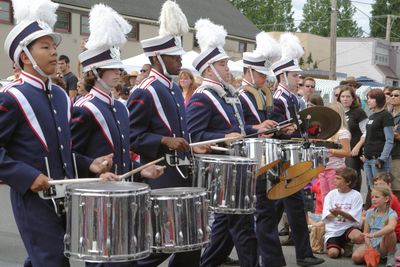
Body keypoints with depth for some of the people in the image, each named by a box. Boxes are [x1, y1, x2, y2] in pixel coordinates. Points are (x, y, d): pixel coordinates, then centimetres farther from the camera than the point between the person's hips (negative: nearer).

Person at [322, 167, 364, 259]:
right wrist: (333, 214, -23)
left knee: (359, 237, -35)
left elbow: (353, 217, -9)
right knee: (333, 253, -23)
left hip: (349, 227, -1)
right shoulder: (331, 194, 5)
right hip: (333, 229, 1)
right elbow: (326, 215, -1)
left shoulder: (356, 195, -3)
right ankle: (341, 245, 15)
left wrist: (340, 212, -25)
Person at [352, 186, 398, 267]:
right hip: (372, 245, 4)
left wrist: (374, 235, -46)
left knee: (389, 232, -36)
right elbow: (366, 232, 8)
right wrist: (368, 245, -13)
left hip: (383, 246, -4)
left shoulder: (391, 214, -12)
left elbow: (391, 227, -36)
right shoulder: (370, 213, 6)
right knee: (356, 257, -23)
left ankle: (390, 257, -10)